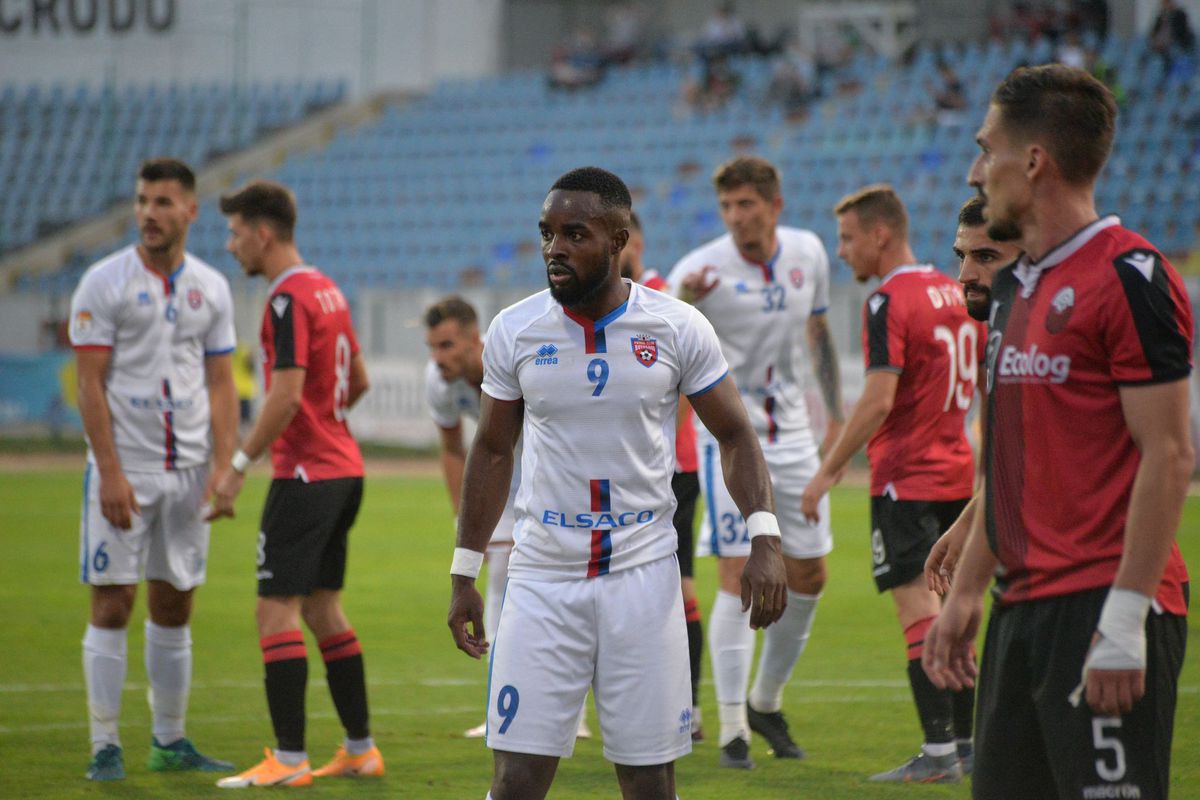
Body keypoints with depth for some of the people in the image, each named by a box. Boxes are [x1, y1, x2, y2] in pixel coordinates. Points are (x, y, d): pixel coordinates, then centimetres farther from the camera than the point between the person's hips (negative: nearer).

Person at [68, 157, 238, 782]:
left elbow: (220, 384, 10)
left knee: (174, 607, 8)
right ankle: (104, 747, 0)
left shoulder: (210, 289, 8)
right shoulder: (104, 283, -5)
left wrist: (223, 464, -2)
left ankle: (169, 742, 17)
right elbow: (90, 384, -8)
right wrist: (111, 472, -15)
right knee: (112, 605, -4)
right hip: (123, 468, -4)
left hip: (188, 469, 4)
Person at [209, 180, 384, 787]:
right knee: (323, 608, 15)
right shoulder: (327, 291, 13)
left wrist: (237, 468, -19)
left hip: (305, 475, -10)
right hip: (344, 469, 10)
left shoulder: (288, 299, -15)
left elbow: (286, 397, -23)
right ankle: (360, 749, 17)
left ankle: (289, 760, -11)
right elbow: (358, 382, 22)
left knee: (276, 611, -8)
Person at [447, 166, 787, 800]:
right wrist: (465, 572, 9)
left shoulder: (678, 329, -4)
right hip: (543, 580, 1)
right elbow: (493, 451, 10)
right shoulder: (514, 331, 0)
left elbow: (734, 436, 4)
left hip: (643, 575, -1)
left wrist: (763, 537, -10)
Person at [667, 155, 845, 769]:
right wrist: (680, 304, -44)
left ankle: (766, 702, 28)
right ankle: (732, 729, -5)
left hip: (792, 431, 5)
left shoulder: (808, 254, 1)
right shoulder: (702, 270, -15)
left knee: (808, 577, 9)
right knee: (739, 576, -12)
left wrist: (836, 412, 16)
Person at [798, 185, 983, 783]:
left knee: (918, 608, -9)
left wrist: (827, 471, -16)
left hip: (905, 480, -8)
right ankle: (969, 742, 16)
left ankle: (938, 753, -12)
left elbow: (878, 401, -21)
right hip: (956, 473, 8)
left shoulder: (888, 301, -14)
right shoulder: (954, 292, 12)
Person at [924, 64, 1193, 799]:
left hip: (1101, 610, -9)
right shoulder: (1014, 288, 17)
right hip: (1023, 612, 9)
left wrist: (1125, 618, -19)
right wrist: (967, 593, 20)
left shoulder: (1131, 277, -11)